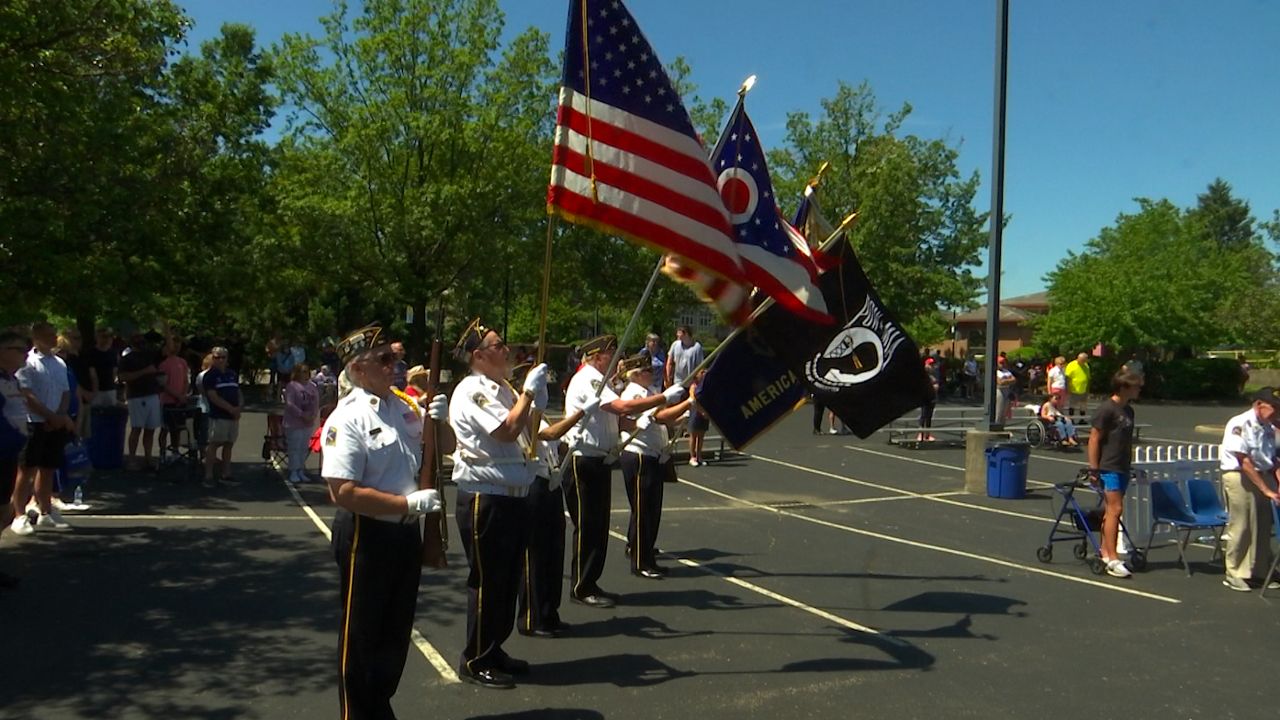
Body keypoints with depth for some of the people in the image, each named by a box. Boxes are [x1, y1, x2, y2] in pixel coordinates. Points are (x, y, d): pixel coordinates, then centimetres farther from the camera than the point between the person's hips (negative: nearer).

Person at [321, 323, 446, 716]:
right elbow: (344, 494, -24)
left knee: (397, 630, 21)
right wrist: (409, 503, -23)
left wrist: (437, 420, -2)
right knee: (361, 636, 10)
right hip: (367, 536, -7)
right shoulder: (347, 419, -18)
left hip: (406, 533, 8)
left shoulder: (402, 406, 5)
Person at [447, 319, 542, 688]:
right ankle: (475, 662, 15)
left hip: (513, 497, 9)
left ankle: (494, 649, 31)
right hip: (484, 500, -9)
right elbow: (508, 430, -26)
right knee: (487, 581, 1)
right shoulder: (472, 391, -14)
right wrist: (529, 391, -15)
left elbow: (526, 432, 22)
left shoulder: (503, 390, 14)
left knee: (508, 579, 17)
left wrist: (537, 403, 5)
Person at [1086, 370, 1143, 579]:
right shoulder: (1106, 409, -12)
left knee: (1111, 510, 12)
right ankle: (1112, 559, -10)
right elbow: (1094, 439, -13)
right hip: (1108, 467, -8)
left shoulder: (1128, 410, 13)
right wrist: (1093, 469, -15)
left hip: (1122, 467, 8)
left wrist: (1130, 464, 20)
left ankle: (1105, 552, 19)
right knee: (1115, 509, -11)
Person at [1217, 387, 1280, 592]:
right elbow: (1244, 462, -19)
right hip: (1239, 478, -7)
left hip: (1263, 476, 7)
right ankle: (1234, 574, 8)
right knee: (1240, 526, -4)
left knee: (1263, 527, 11)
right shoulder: (1240, 424, -16)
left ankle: (1260, 571, 24)